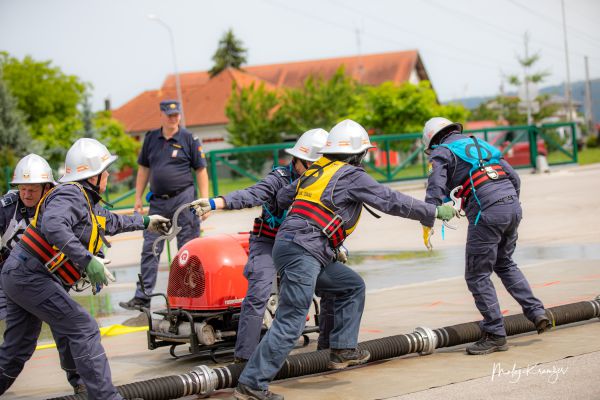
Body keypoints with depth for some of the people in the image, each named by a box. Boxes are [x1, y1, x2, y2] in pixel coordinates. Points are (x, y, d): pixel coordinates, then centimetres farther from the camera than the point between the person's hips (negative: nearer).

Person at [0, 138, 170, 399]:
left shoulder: (87, 201, 16)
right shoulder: (71, 195, -14)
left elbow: (110, 222, 38)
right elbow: (53, 226, -35)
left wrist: (144, 222, 50)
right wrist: (87, 261, -38)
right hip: (31, 277, -10)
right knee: (83, 330, -12)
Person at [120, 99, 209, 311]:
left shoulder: (189, 139, -1)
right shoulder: (151, 138, 10)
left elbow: (201, 171, 0)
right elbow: (143, 168, 16)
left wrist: (204, 201, -6)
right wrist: (138, 198, 11)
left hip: (183, 199, -4)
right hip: (158, 201, 4)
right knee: (149, 250, 2)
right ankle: (142, 297, 5)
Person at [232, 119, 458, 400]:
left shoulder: (315, 171, 19)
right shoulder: (352, 176, -3)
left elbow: (283, 197, 25)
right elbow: (391, 201, -2)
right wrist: (434, 213, 5)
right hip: (301, 252, -9)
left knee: (353, 287, 19)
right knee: (290, 323, -11)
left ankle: (343, 350, 19)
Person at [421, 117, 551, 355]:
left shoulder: (441, 153, 10)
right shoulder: (481, 145, 28)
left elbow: (436, 190, -5)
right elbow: (514, 178, 24)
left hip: (486, 211, -7)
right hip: (512, 204, 7)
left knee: (477, 275, 3)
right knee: (505, 264, 27)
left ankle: (495, 335, 3)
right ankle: (536, 311, 17)